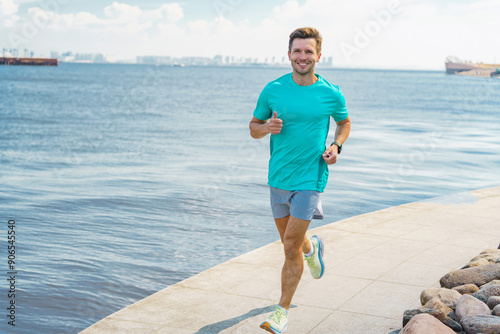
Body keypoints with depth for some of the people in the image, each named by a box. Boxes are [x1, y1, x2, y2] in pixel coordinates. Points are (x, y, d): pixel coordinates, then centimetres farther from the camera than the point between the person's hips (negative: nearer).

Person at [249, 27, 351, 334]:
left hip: (310, 178, -3)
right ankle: (312, 247, 53)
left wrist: (336, 146, -5)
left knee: (290, 246, -7)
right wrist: (267, 127, -15)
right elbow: (254, 127, 8)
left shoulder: (332, 94, -5)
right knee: (291, 243, 16)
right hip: (278, 178, 3)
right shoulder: (273, 90, -2)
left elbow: (344, 122, 14)